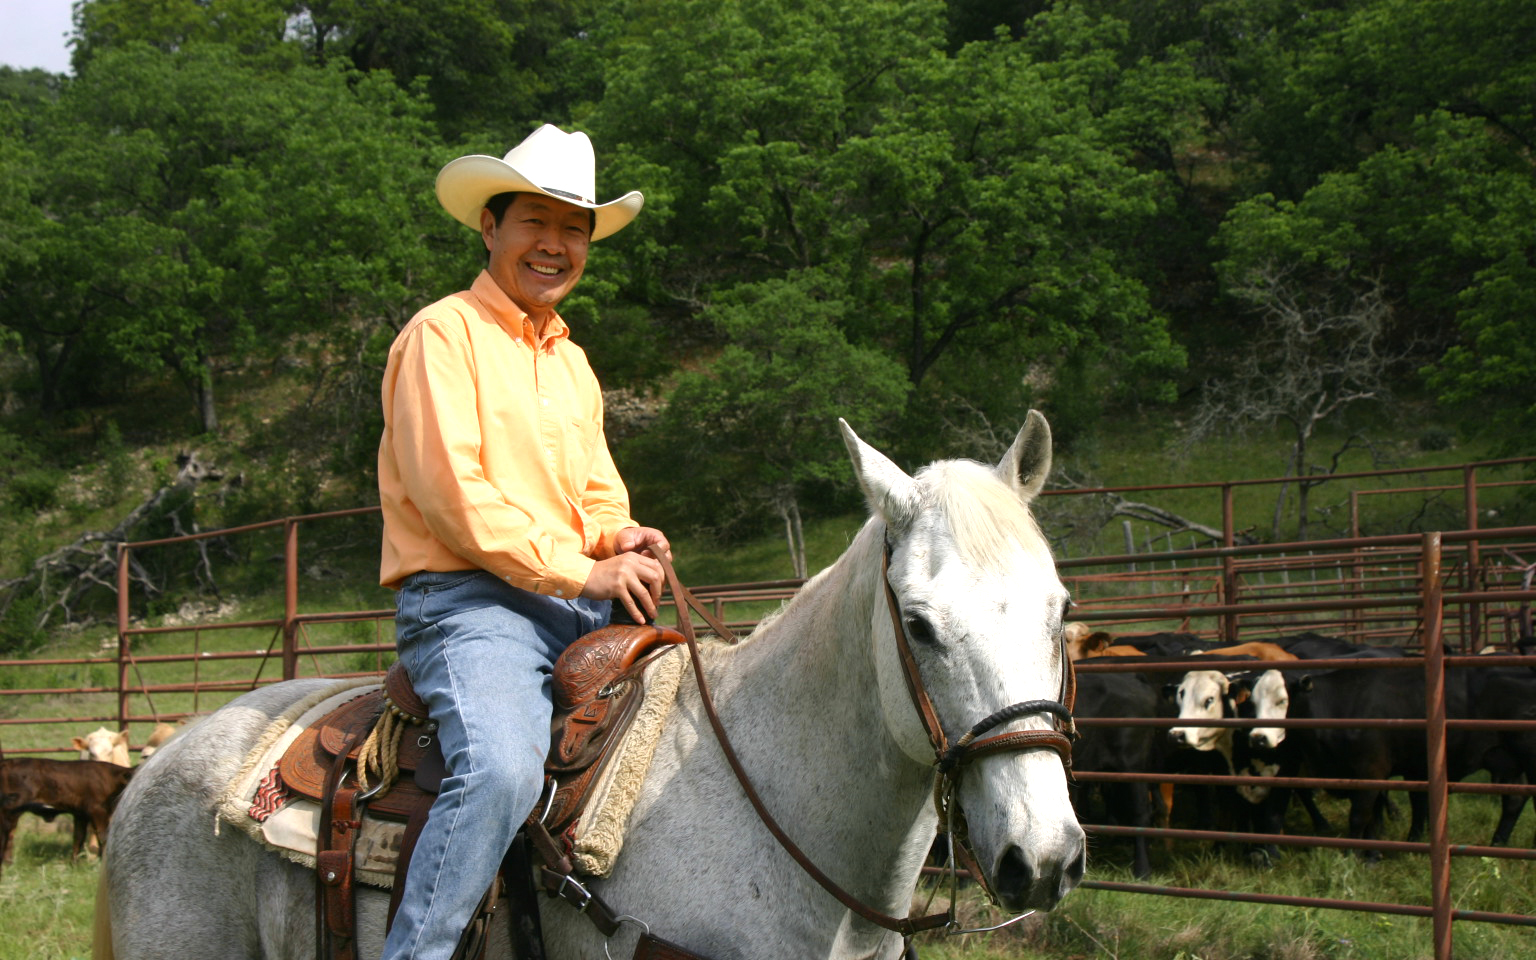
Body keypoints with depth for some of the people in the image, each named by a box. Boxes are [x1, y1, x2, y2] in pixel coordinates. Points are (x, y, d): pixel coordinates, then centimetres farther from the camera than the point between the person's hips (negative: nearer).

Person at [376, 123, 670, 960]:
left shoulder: (572, 364, 23)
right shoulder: (442, 334, -2)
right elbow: (452, 492, -12)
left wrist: (622, 538, 2)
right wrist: (581, 571, -15)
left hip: (579, 608, 8)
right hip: (465, 600, -8)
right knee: (503, 766, -33)